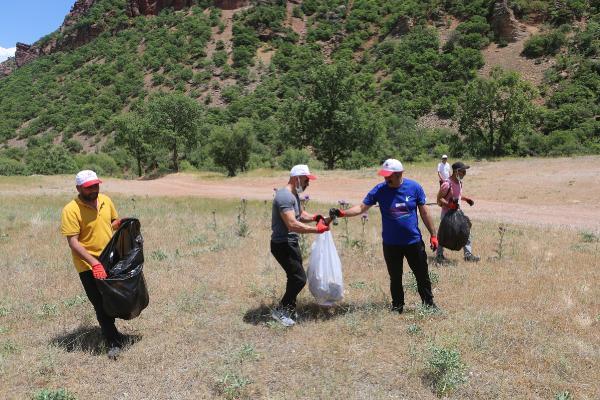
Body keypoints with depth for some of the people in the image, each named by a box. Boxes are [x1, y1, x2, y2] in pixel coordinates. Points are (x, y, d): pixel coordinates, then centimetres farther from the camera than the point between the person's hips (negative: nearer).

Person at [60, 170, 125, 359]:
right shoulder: (71, 210, -18)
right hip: (88, 266, -6)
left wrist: (123, 224, -7)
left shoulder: (106, 200, 0)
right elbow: (73, 242, -21)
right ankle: (113, 342, 13)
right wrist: (94, 263, -29)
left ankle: (110, 331, 45)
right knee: (101, 305, 0)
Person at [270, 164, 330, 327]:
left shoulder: (294, 194, 11)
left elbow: (301, 214, 23)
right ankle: (280, 311, 6)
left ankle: (289, 310, 29)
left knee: (295, 277, 16)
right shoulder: (285, 196, -23)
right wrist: (316, 229, -26)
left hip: (291, 243, 10)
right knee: (299, 278, -8)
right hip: (283, 245, -10)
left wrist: (315, 217, 2)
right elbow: (292, 224, -30)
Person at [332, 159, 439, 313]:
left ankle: (428, 302, 32)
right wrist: (343, 213, -24)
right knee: (395, 278, 13)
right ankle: (397, 306, 31)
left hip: (414, 241, 0)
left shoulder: (414, 187, -7)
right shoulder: (380, 190, -7)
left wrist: (433, 234, 2)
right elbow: (362, 207, -9)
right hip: (391, 244, 1)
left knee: (422, 275, 12)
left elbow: (424, 212, 0)